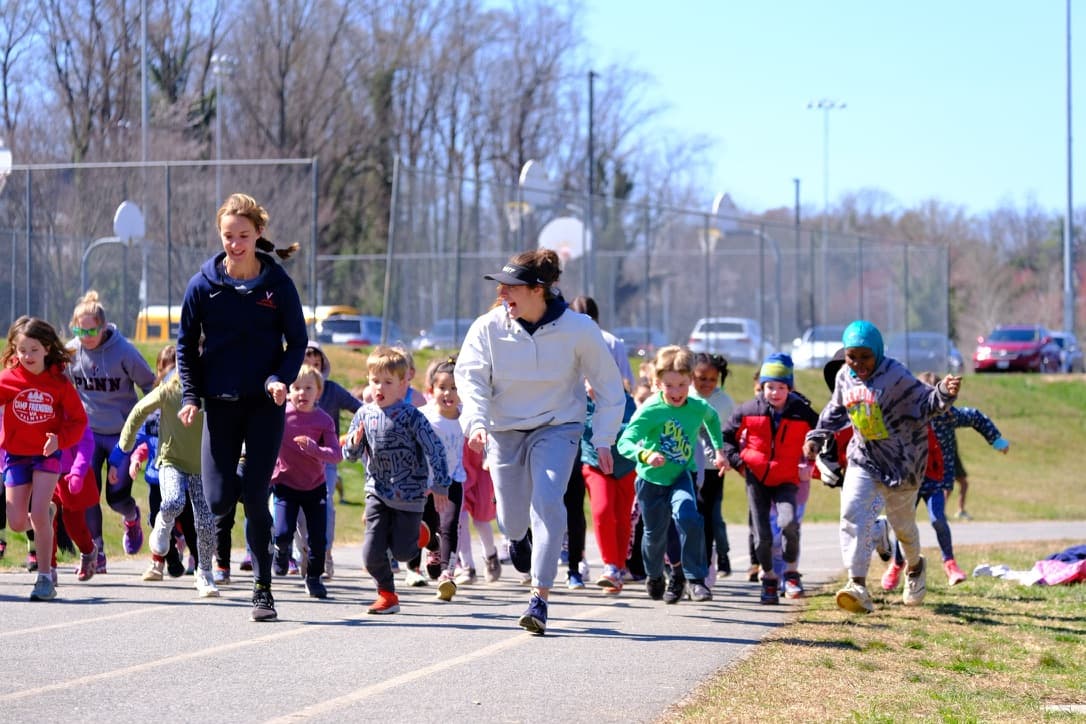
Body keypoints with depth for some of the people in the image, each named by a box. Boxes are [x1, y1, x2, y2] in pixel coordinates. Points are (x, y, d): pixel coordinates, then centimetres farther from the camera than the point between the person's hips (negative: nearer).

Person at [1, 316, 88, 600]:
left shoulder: (59, 383, -8)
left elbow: (78, 419, -4)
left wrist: (60, 439, -20)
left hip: (47, 454, -2)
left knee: (38, 515, -14)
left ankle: (45, 576, -1)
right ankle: (46, 515, 38)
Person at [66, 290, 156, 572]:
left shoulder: (124, 351, -16)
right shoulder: (71, 351, -6)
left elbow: (149, 385, -3)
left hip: (122, 433, -2)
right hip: (88, 432, 2)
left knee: (117, 496, -1)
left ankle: (132, 518, 36)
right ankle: (96, 554, 0)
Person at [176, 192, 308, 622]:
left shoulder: (277, 283, -4)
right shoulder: (204, 284, -1)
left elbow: (298, 342, 3)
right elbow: (186, 345, 7)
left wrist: (281, 378, -16)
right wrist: (190, 396, -4)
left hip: (265, 402, -1)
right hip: (220, 404, 1)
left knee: (255, 500, -7)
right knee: (219, 501, -5)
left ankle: (263, 589, 5)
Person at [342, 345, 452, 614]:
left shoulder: (411, 416, -14)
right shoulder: (364, 415, -1)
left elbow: (434, 449, -12)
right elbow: (351, 454, 5)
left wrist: (439, 485, -12)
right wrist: (354, 442, -18)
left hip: (409, 495, -3)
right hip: (378, 492, 3)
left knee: (402, 552, 1)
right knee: (372, 553, -7)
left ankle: (416, 533, 37)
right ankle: (387, 594, 16)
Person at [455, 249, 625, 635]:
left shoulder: (578, 329, -14)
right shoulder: (488, 328, -12)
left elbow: (608, 385, -3)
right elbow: (470, 376, -16)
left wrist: (603, 440, -5)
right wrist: (476, 422, -34)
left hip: (557, 427, -2)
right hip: (505, 430, 2)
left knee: (547, 502, -23)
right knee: (512, 518, 8)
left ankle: (539, 597, -18)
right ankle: (517, 538, 50)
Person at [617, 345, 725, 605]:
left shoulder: (699, 408, -10)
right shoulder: (650, 410, -23)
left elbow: (712, 418, 17)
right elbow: (625, 442, -33)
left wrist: (719, 450, 18)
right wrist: (645, 455, -52)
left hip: (681, 476, 1)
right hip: (651, 479, -1)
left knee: (688, 517, -27)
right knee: (655, 533, 13)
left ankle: (695, 579, -18)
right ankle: (654, 578, 44)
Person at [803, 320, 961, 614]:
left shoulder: (895, 375, -19)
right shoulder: (844, 378, 1)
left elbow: (924, 403, -19)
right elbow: (836, 411, 18)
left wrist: (944, 392, -38)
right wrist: (816, 437, 12)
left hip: (901, 460, -4)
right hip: (863, 459, 4)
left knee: (902, 522, 11)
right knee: (852, 514, -17)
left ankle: (915, 567, 45)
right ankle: (858, 585, -21)